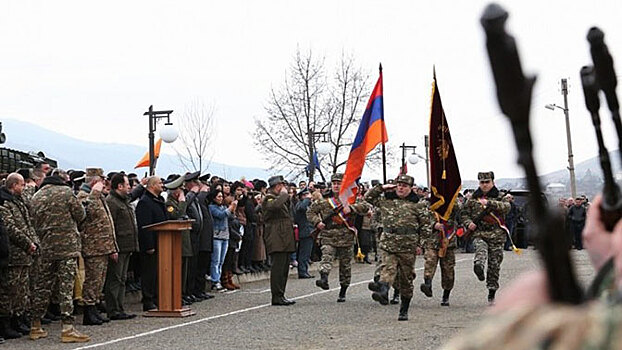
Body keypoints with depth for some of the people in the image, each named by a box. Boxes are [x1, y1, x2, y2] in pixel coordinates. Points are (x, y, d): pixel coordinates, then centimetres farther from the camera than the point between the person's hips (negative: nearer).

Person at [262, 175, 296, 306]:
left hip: (284, 239, 10)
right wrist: (284, 193, -16)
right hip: (276, 239, -10)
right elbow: (276, 205, -31)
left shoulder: (280, 198, 25)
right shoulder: (269, 198, -8)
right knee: (278, 268, -11)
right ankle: (277, 296, -10)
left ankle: (280, 295, 16)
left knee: (284, 268, 11)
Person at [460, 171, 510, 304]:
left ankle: (492, 293, 13)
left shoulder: (499, 197, 6)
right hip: (478, 233, 0)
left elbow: (506, 207, -14)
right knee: (481, 248, -35)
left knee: (494, 264, 1)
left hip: (496, 235, 0)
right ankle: (478, 266, -65)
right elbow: (464, 213, 15)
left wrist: (489, 203, -26)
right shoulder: (473, 198, 12)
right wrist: (468, 223, -6)